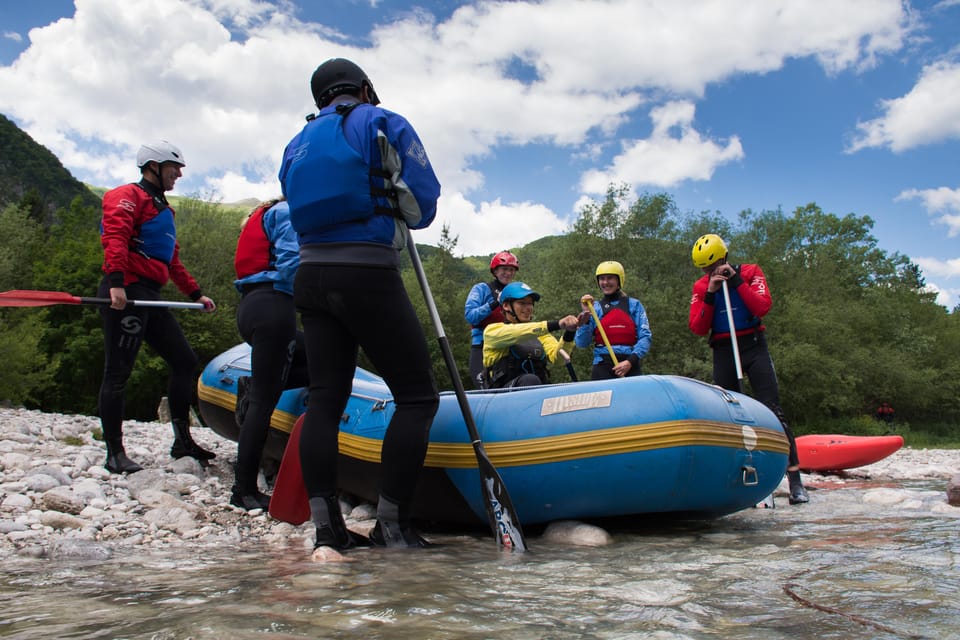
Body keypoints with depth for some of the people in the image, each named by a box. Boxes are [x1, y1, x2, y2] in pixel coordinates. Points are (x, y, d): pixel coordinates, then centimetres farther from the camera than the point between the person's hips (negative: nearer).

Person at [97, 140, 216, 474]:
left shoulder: (162, 208, 27)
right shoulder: (128, 196, -2)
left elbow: (172, 261, 30)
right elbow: (115, 238, -18)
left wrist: (196, 294, 26)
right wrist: (115, 282, -31)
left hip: (150, 297, 10)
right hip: (125, 295, -10)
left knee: (184, 360, 8)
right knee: (118, 372, -5)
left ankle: (182, 440, 14)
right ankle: (114, 453, 0)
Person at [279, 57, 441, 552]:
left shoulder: (298, 144, 22)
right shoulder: (385, 125, 6)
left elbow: (301, 210, 17)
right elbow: (422, 204, 0)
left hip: (311, 275, 6)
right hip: (369, 275, -6)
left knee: (325, 398, 5)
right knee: (417, 396, -1)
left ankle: (326, 528, 4)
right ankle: (391, 524, -5)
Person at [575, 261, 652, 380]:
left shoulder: (634, 305, 9)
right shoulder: (594, 308, 11)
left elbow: (645, 337, 1)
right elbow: (581, 343, 5)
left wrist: (631, 361, -12)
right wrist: (585, 318, -9)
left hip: (630, 367, 0)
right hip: (602, 368, 0)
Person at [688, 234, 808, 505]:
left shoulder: (751, 273, 0)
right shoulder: (701, 286, 6)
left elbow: (763, 307, -16)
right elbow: (698, 328, -4)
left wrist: (736, 282, -16)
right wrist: (710, 294, -13)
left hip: (754, 348, -3)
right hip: (723, 353, 3)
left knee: (772, 410, -11)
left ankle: (795, 481, -12)